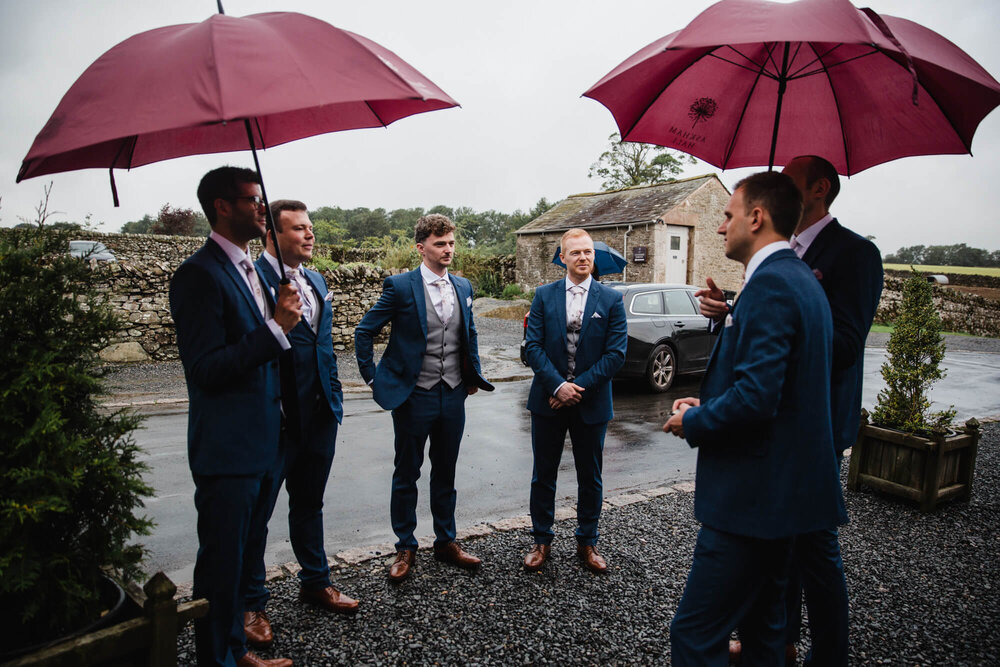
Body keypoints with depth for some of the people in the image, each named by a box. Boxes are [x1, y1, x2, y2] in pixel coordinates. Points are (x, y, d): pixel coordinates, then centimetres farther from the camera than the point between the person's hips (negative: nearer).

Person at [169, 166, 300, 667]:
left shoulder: (248, 269, 12)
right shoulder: (200, 274, -17)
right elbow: (205, 370, -23)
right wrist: (276, 328, -24)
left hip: (260, 443, 9)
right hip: (227, 450, -9)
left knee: (241, 556, 21)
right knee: (221, 564, 7)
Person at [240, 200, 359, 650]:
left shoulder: (316, 281, 12)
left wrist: (333, 396, 14)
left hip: (320, 414, 8)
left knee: (309, 503, 22)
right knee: (257, 511, 9)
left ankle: (315, 582, 40)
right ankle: (251, 604, 26)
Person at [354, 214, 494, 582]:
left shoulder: (463, 287, 7)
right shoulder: (400, 286, -9)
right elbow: (364, 333, -4)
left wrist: (474, 375, 13)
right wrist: (374, 379, -5)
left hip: (453, 396, 5)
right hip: (413, 397, -4)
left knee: (445, 473, 16)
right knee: (406, 475, 9)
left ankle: (446, 541, 31)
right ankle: (405, 548, 25)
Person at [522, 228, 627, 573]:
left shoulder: (611, 300, -2)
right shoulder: (544, 295, 1)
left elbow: (616, 353, -7)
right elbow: (533, 345, -5)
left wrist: (579, 386, -15)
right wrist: (557, 385, -16)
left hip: (591, 403, 0)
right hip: (549, 400, 1)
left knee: (590, 477, 12)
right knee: (543, 474, 11)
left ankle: (587, 543, 30)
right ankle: (541, 541, 27)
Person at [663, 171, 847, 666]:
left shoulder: (770, 284, -19)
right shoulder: (801, 279, 14)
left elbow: (756, 398, -28)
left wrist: (692, 422, -10)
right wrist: (707, 405, 8)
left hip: (755, 494, -11)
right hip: (785, 489, 11)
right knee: (761, 625, 23)